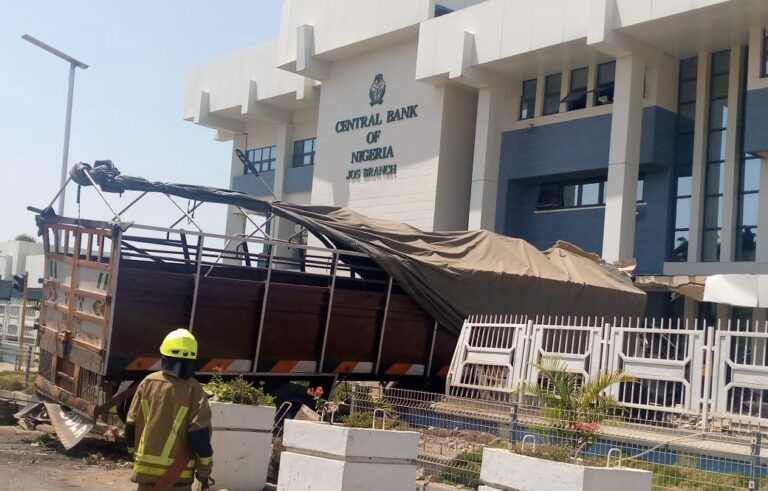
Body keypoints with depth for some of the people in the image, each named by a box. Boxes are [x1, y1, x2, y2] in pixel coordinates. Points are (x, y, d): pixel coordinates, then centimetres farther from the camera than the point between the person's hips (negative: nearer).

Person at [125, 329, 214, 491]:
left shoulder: (148, 382, -2)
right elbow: (200, 433, -14)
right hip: (177, 471, -4)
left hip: (146, 466, 4)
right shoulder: (193, 389, -12)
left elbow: (132, 423, 4)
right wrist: (204, 468, -3)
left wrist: (134, 452, 20)